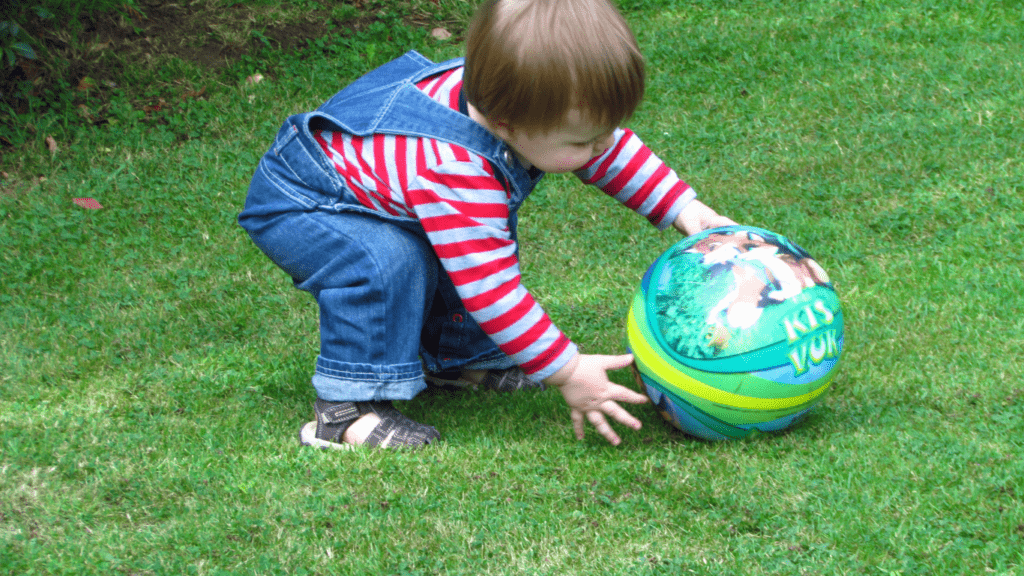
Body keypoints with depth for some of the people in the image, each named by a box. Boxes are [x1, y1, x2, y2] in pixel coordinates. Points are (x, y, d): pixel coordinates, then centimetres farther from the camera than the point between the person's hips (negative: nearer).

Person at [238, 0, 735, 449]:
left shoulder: (510, 102, -17)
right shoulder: (457, 176, -43)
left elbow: (613, 148, 1)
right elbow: (491, 292, -39)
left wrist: (684, 209, -6)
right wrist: (566, 373, -36)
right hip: (297, 203, -9)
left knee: (488, 244, 6)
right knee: (388, 262, -35)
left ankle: (451, 357, 23)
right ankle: (347, 410, -24)